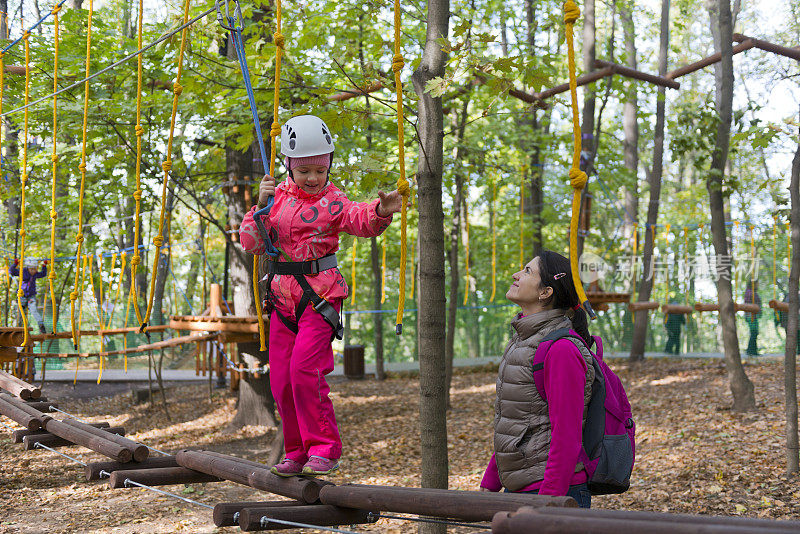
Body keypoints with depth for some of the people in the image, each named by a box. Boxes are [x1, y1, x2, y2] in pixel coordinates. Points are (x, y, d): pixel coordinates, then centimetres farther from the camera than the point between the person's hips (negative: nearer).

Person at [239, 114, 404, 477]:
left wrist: (380, 212, -46)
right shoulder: (277, 196, 8)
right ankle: (298, 452, 20)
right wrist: (261, 206, -11)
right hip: (282, 297, 5)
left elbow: (360, 219, -24)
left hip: (320, 295, -5)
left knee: (305, 371, -18)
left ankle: (324, 448, -7)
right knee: (281, 380, 7)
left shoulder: (332, 201, -5)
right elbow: (251, 243, 4)